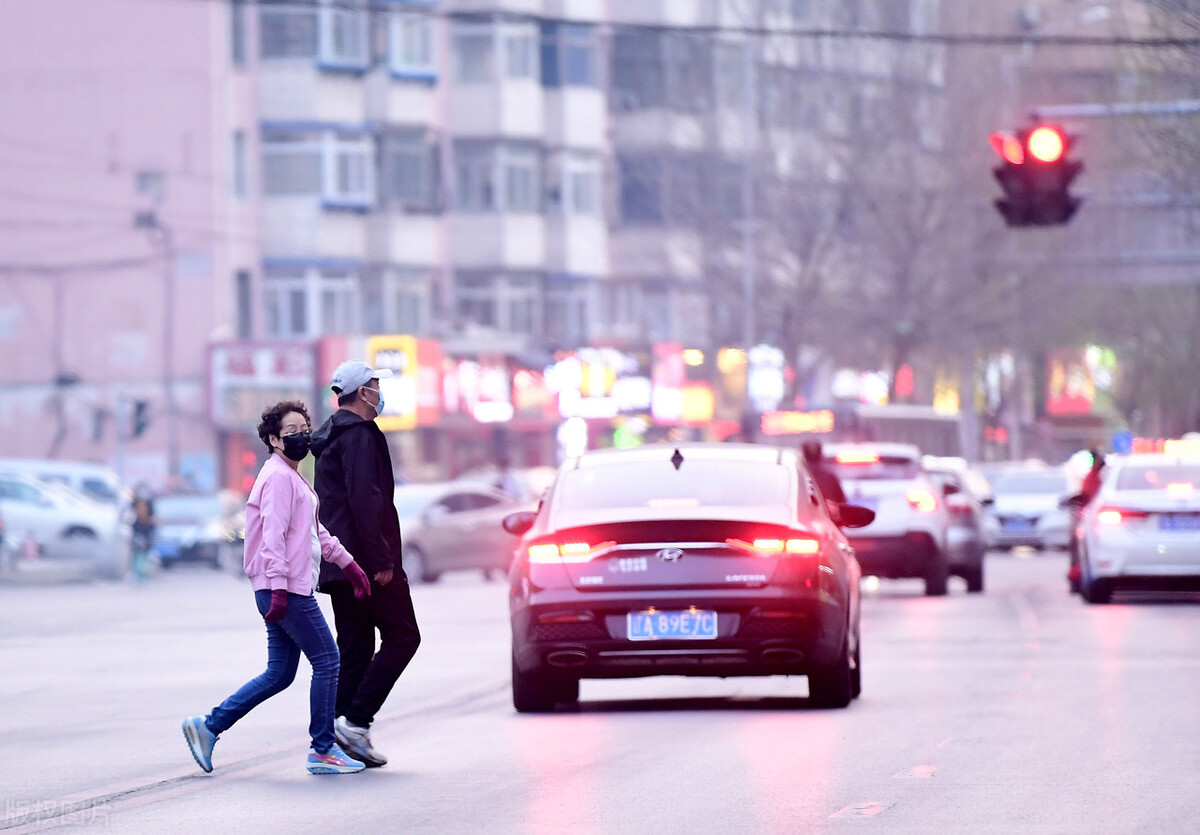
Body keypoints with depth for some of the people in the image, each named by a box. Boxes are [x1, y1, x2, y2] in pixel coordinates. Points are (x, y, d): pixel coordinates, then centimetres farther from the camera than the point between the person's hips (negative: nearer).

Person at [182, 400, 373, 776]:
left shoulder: (294, 477, 22)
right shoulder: (278, 476, -11)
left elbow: (317, 530, 30)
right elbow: (273, 534, -19)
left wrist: (348, 563, 25)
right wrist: (279, 588, -25)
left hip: (289, 590, 10)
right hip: (286, 589, -10)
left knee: (279, 673, 10)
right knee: (326, 660, -4)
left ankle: (208, 726, 11)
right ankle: (323, 751, 1)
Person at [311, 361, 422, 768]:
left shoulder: (329, 438, 19)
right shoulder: (360, 435, -12)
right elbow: (365, 501, -21)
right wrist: (381, 560, -21)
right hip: (367, 560, -10)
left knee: (355, 650, 9)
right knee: (402, 637, -4)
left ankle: (340, 739, 5)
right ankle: (356, 720, -12)